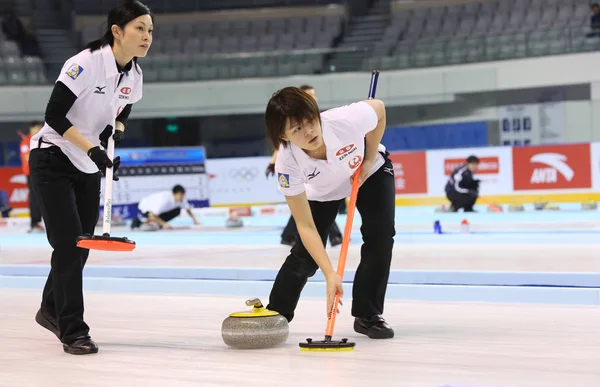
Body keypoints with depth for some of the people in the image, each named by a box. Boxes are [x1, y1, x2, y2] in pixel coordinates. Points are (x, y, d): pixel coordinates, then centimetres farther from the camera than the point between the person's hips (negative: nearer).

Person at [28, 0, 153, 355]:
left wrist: (118, 128, 0)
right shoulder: (86, 63, -24)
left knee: (81, 246, 11)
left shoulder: (134, 75, -1)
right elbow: (54, 115, -23)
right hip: (53, 160, -7)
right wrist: (93, 149, -27)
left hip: (88, 168, 7)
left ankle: (51, 310, 33)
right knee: (69, 244, -11)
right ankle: (73, 331, -3)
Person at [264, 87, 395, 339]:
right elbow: (306, 227, -34)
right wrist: (330, 274, -41)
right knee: (305, 255, -5)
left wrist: (369, 159, -18)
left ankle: (367, 315, -3)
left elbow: (379, 108, -17)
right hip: (322, 191, 0)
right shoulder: (287, 164, -39)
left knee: (380, 235, -17)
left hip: (371, 171, 0)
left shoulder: (348, 120, -43)